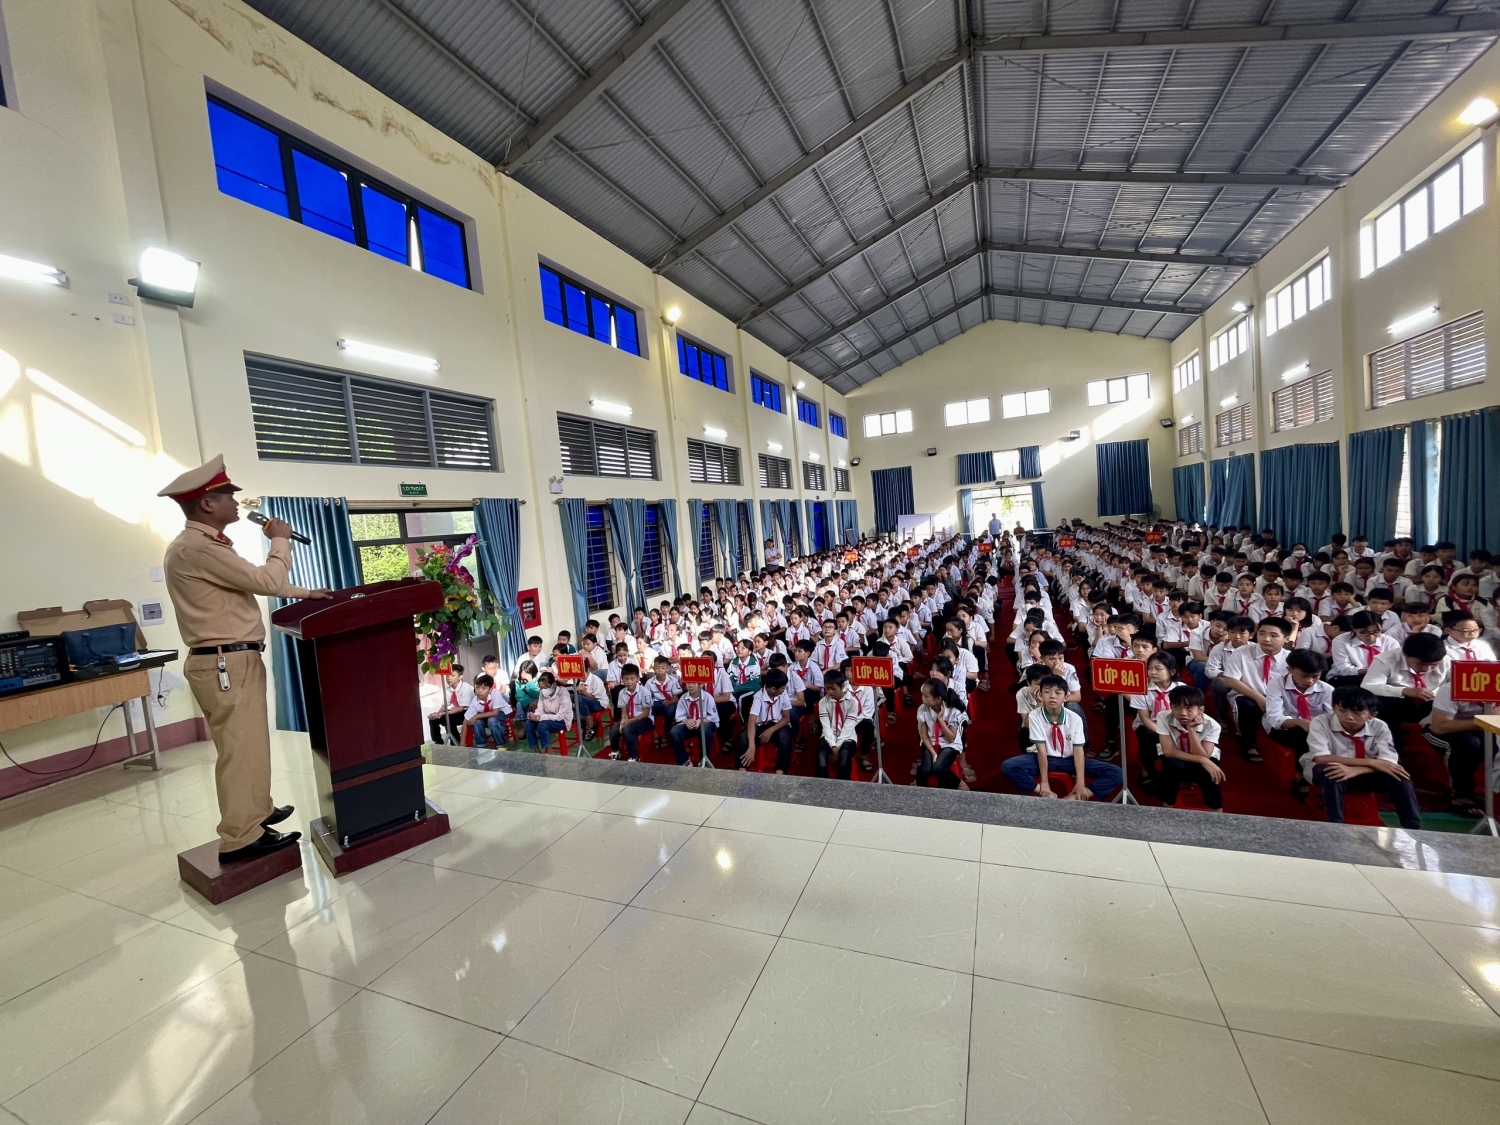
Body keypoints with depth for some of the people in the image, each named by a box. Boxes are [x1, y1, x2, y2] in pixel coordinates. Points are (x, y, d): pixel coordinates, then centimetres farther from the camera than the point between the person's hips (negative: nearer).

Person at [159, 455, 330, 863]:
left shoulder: (206, 545, 16)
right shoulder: (196, 547, -18)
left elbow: (255, 585, 23)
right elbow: (266, 581, -19)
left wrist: (305, 594, 24)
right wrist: (280, 540, -4)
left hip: (233, 661, 11)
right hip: (225, 664, -11)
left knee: (247, 743, 18)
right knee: (241, 747, -4)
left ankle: (256, 811, 31)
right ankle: (241, 838, 4)